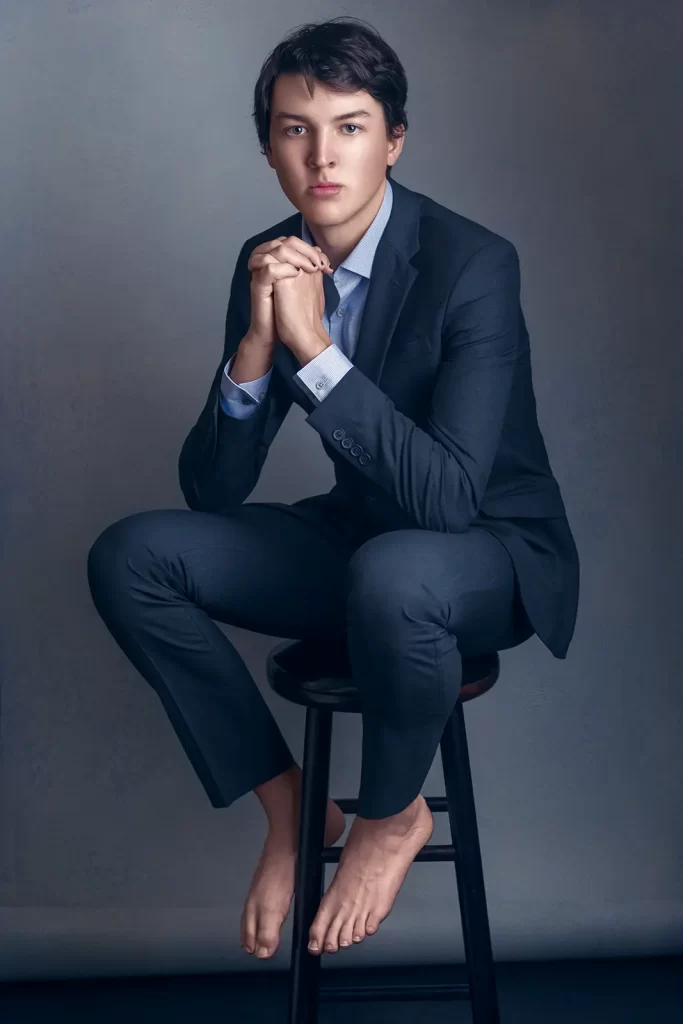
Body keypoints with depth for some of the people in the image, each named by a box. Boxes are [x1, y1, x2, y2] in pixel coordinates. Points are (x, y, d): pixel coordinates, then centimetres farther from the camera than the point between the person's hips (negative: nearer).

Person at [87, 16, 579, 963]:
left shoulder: (473, 263, -21)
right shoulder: (265, 262, -4)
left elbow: (448, 497, -31)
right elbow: (211, 489, -7)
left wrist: (314, 346, -34)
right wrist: (256, 344, -23)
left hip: (496, 556, -5)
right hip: (359, 538, 6)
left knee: (389, 574, -40)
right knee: (128, 557, -11)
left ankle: (393, 814, -7)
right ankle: (287, 802, 2)